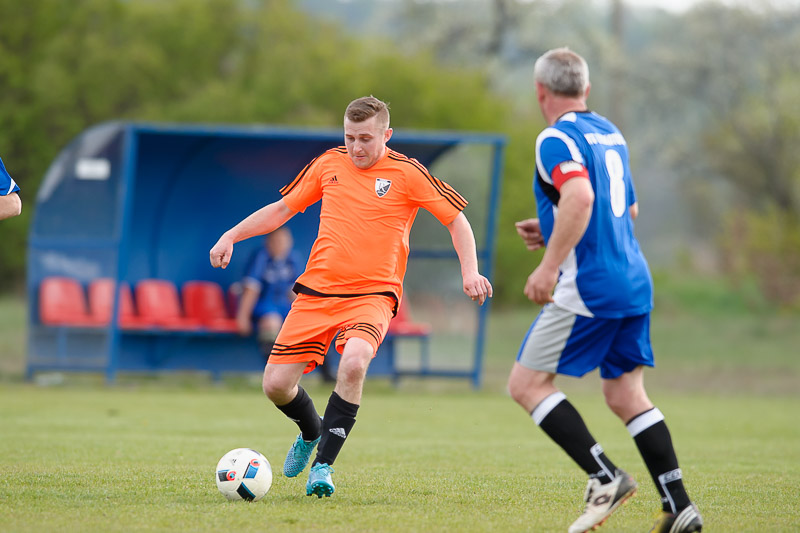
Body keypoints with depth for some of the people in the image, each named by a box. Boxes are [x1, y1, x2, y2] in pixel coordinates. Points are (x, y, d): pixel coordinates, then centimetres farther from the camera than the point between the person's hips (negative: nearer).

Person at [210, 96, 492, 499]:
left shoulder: (406, 174, -3)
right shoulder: (328, 164, 7)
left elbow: (456, 219, 4)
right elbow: (282, 209, 19)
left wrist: (469, 272, -9)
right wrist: (232, 236, 9)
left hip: (372, 295, -4)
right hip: (316, 291, 4)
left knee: (353, 363, -34)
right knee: (276, 385, -3)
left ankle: (323, 464, -21)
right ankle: (311, 432, 32)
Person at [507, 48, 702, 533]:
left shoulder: (557, 139, -11)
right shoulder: (610, 133, 17)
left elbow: (581, 197, -29)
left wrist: (549, 265, -26)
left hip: (588, 288, -8)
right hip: (634, 282, 8)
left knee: (527, 384, 0)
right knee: (626, 394, 12)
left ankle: (606, 477, -10)